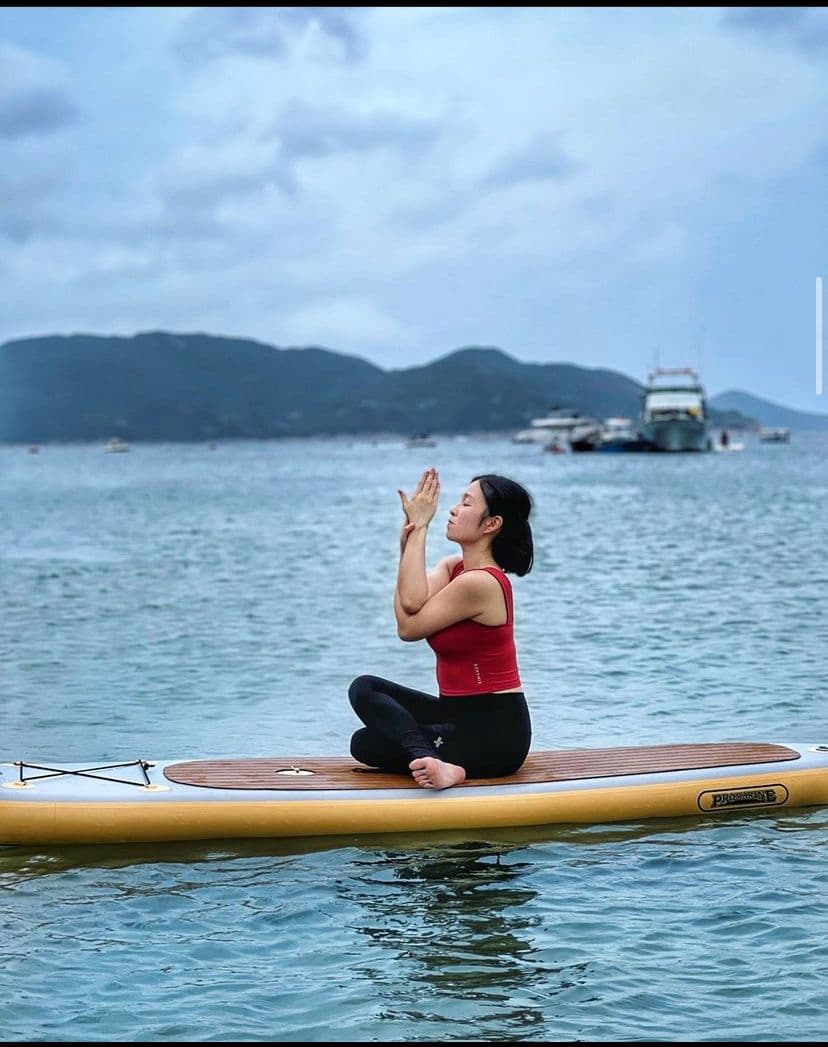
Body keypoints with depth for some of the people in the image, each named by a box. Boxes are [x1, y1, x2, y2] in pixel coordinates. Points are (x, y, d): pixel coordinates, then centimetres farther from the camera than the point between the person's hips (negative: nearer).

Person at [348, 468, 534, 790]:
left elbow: (408, 627, -14)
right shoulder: (453, 566, 8)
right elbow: (411, 603, -11)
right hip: (464, 715, 9)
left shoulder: (480, 583, -20)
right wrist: (411, 536, -19)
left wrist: (417, 531, -13)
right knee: (364, 688, 4)